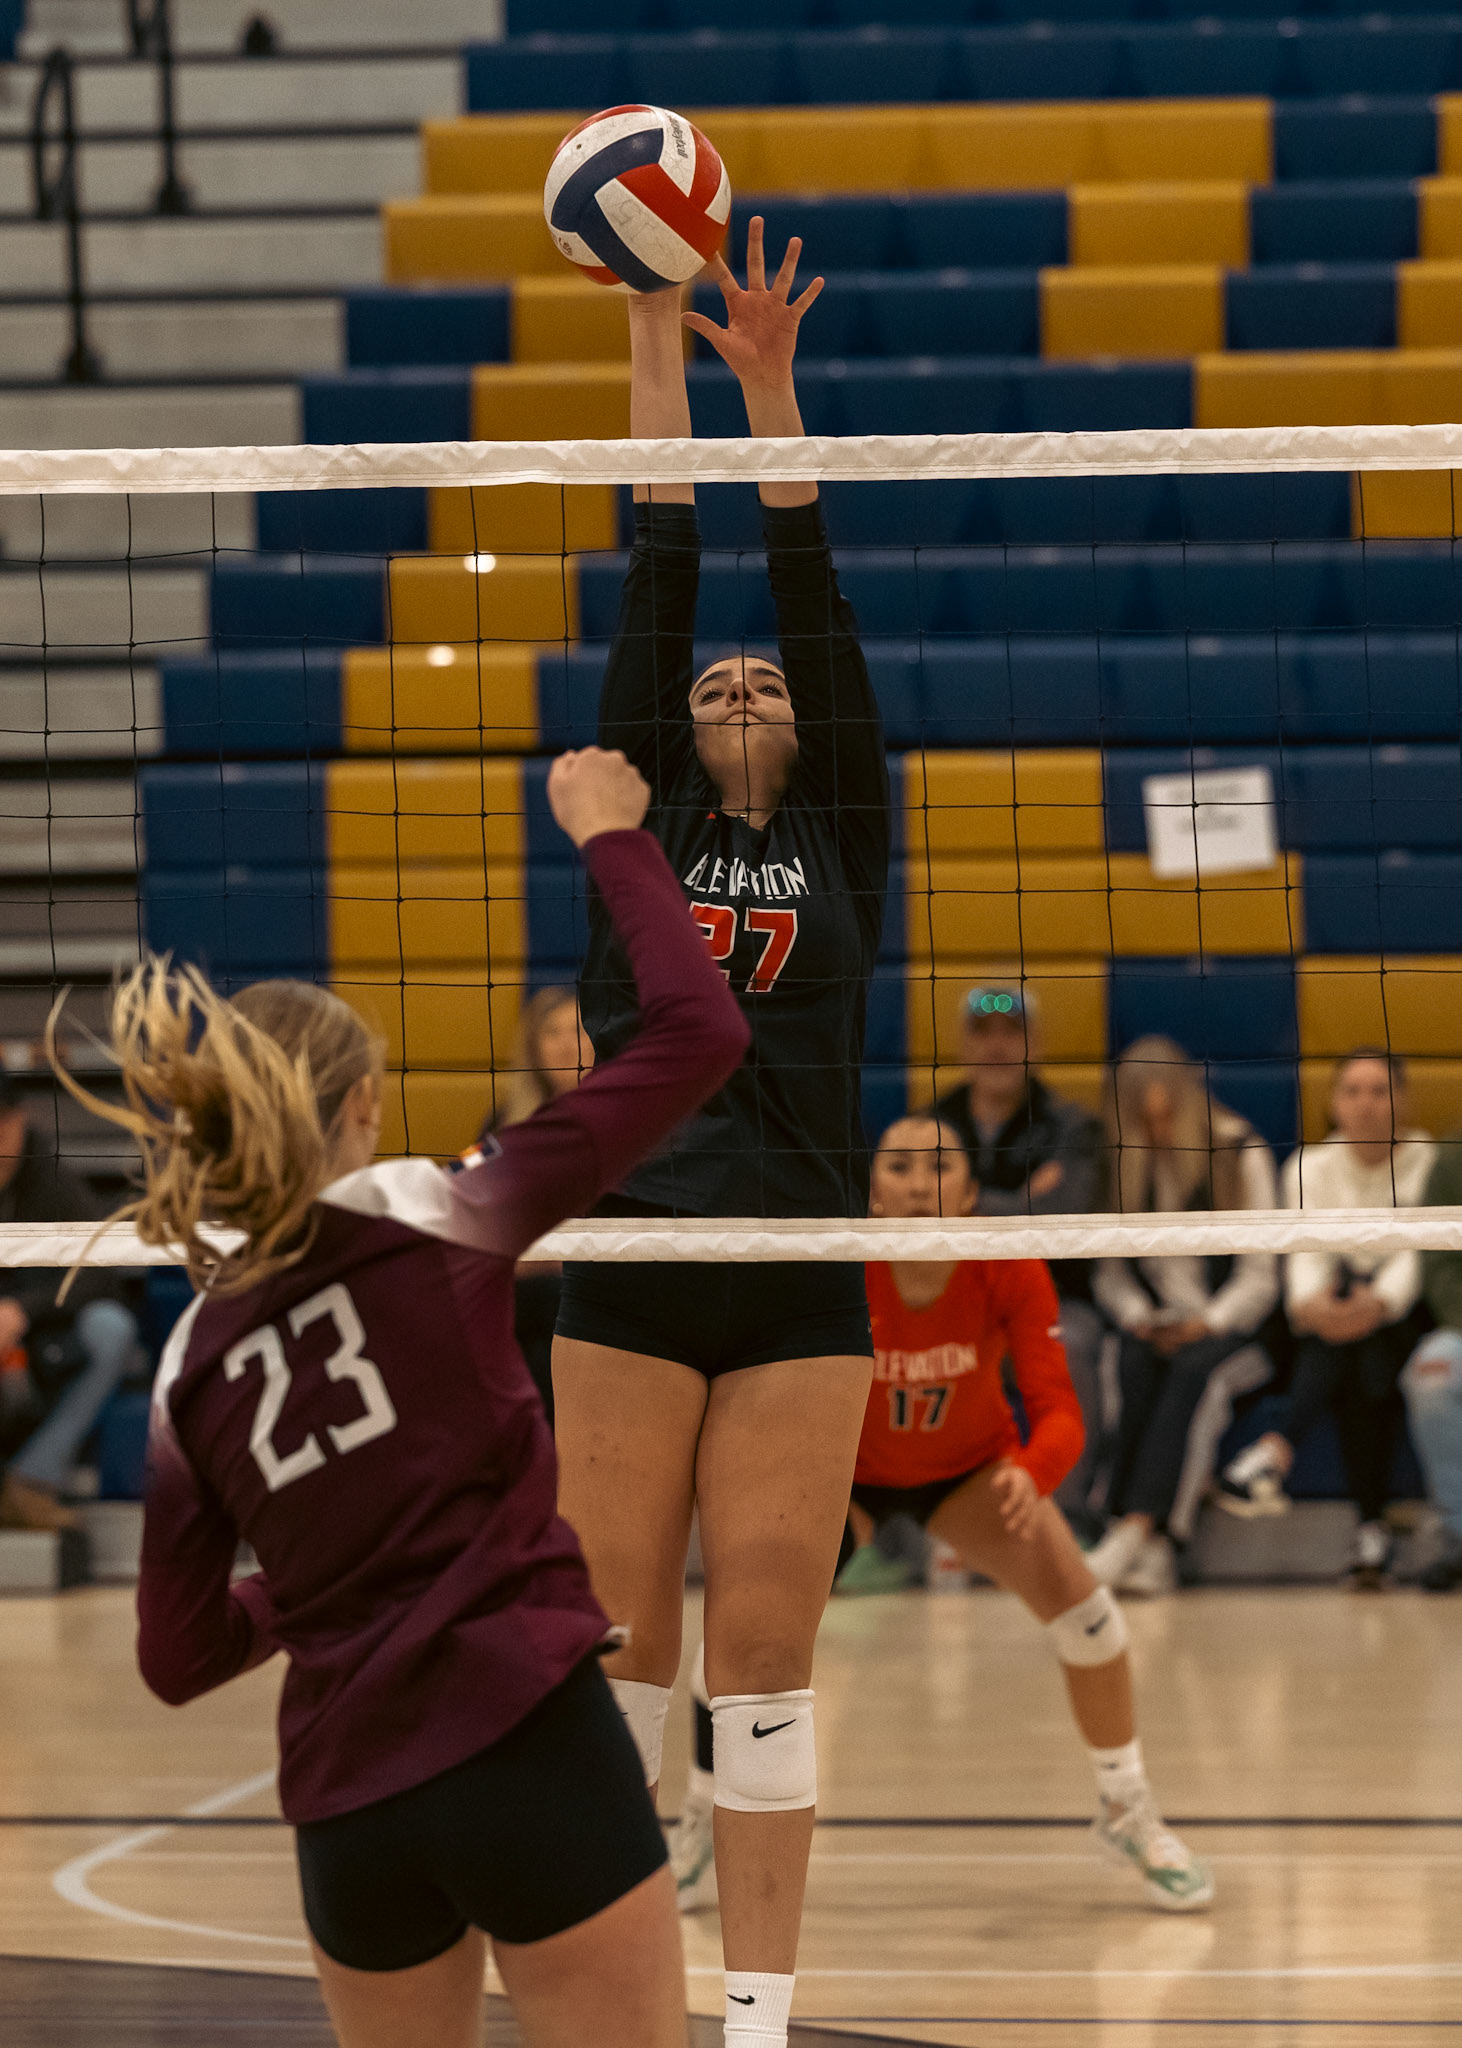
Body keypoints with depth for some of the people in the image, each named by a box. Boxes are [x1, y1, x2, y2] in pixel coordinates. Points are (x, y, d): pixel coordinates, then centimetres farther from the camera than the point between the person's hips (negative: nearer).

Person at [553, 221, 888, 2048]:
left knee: (764, 1664, 0)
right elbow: (661, 572, 6)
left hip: (799, 1291, 0)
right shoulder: (643, 822, 10)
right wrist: (655, 336, 5)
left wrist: (770, 388, -7)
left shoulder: (843, 839, 10)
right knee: (612, 1658, 1)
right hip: (627, 1277, 0)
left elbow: (813, 594, 1)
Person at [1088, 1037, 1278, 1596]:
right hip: (1155, 1328, 2)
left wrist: (1207, 1325, -16)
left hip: (1228, 1326, -2)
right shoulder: (1123, 1163, 6)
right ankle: (1153, 1552, -42)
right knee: (1135, 1367, -32)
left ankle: (1131, 1533, -48)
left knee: (1193, 1368, -35)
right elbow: (1108, 1270, 8)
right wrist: (1138, 1317, -11)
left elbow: (1259, 1277, -2)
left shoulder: (1242, 1153, -1)